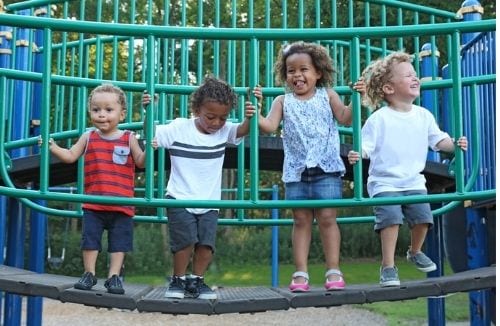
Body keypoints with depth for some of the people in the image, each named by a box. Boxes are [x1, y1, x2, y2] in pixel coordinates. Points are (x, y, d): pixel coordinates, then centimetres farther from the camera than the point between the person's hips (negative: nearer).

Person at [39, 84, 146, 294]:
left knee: (119, 241, 4)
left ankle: (114, 276, 14)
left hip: (121, 204, -1)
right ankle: (89, 274, 19)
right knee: (90, 237, 6)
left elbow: (140, 162, 1)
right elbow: (70, 156, 9)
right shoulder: (88, 137, 6)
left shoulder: (129, 138, 0)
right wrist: (52, 147, -5)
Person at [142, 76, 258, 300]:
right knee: (186, 240, -12)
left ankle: (196, 281, 16)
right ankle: (177, 280, 9)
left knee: (207, 243, -4)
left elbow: (244, 130, -8)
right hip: (180, 199, -3)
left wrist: (249, 117, -28)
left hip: (209, 202, 3)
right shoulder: (178, 128, -7)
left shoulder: (224, 131, 1)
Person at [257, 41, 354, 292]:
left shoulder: (327, 96, 7)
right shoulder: (283, 101, 9)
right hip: (296, 170, 2)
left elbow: (345, 119, -4)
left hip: (326, 168, -1)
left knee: (327, 217, -2)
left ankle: (333, 271, 5)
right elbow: (269, 126, -4)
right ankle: (300, 273, 9)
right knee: (301, 220, 5)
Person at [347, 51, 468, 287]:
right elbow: (365, 146, -13)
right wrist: (356, 155, -34)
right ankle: (388, 267, -7)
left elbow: (438, 140, 9)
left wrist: (454, 144, -10)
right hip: (384, 182, -5)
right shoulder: (379, 118, -10)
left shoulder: (423, 115, 6)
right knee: (391, 218, -20)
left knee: (423, 216, 0)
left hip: (414, 181, 5)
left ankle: (415, 252, 32)